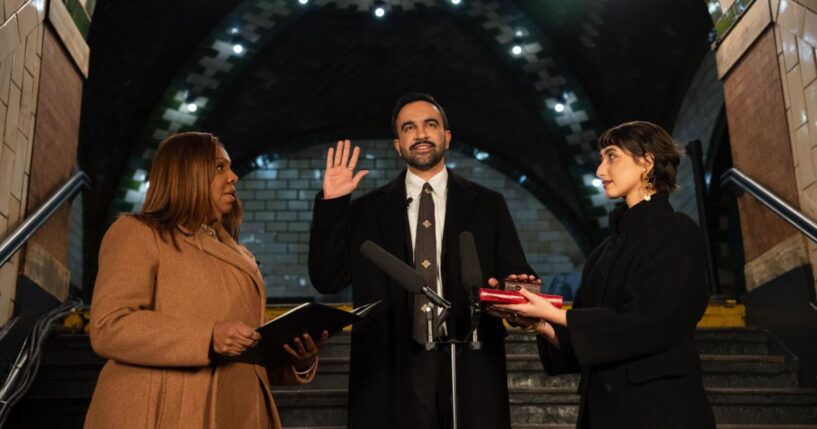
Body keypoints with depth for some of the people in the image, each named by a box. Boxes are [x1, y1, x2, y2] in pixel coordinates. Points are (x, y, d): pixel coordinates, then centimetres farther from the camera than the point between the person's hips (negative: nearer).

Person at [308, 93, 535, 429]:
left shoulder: (487, 205, 8)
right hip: (394, 370, 0)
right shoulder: (368, 209, 8)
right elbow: (327, 280, 1)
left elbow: (516, 276, 5)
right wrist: (331, 203, -4)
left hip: (470, 368, 1)